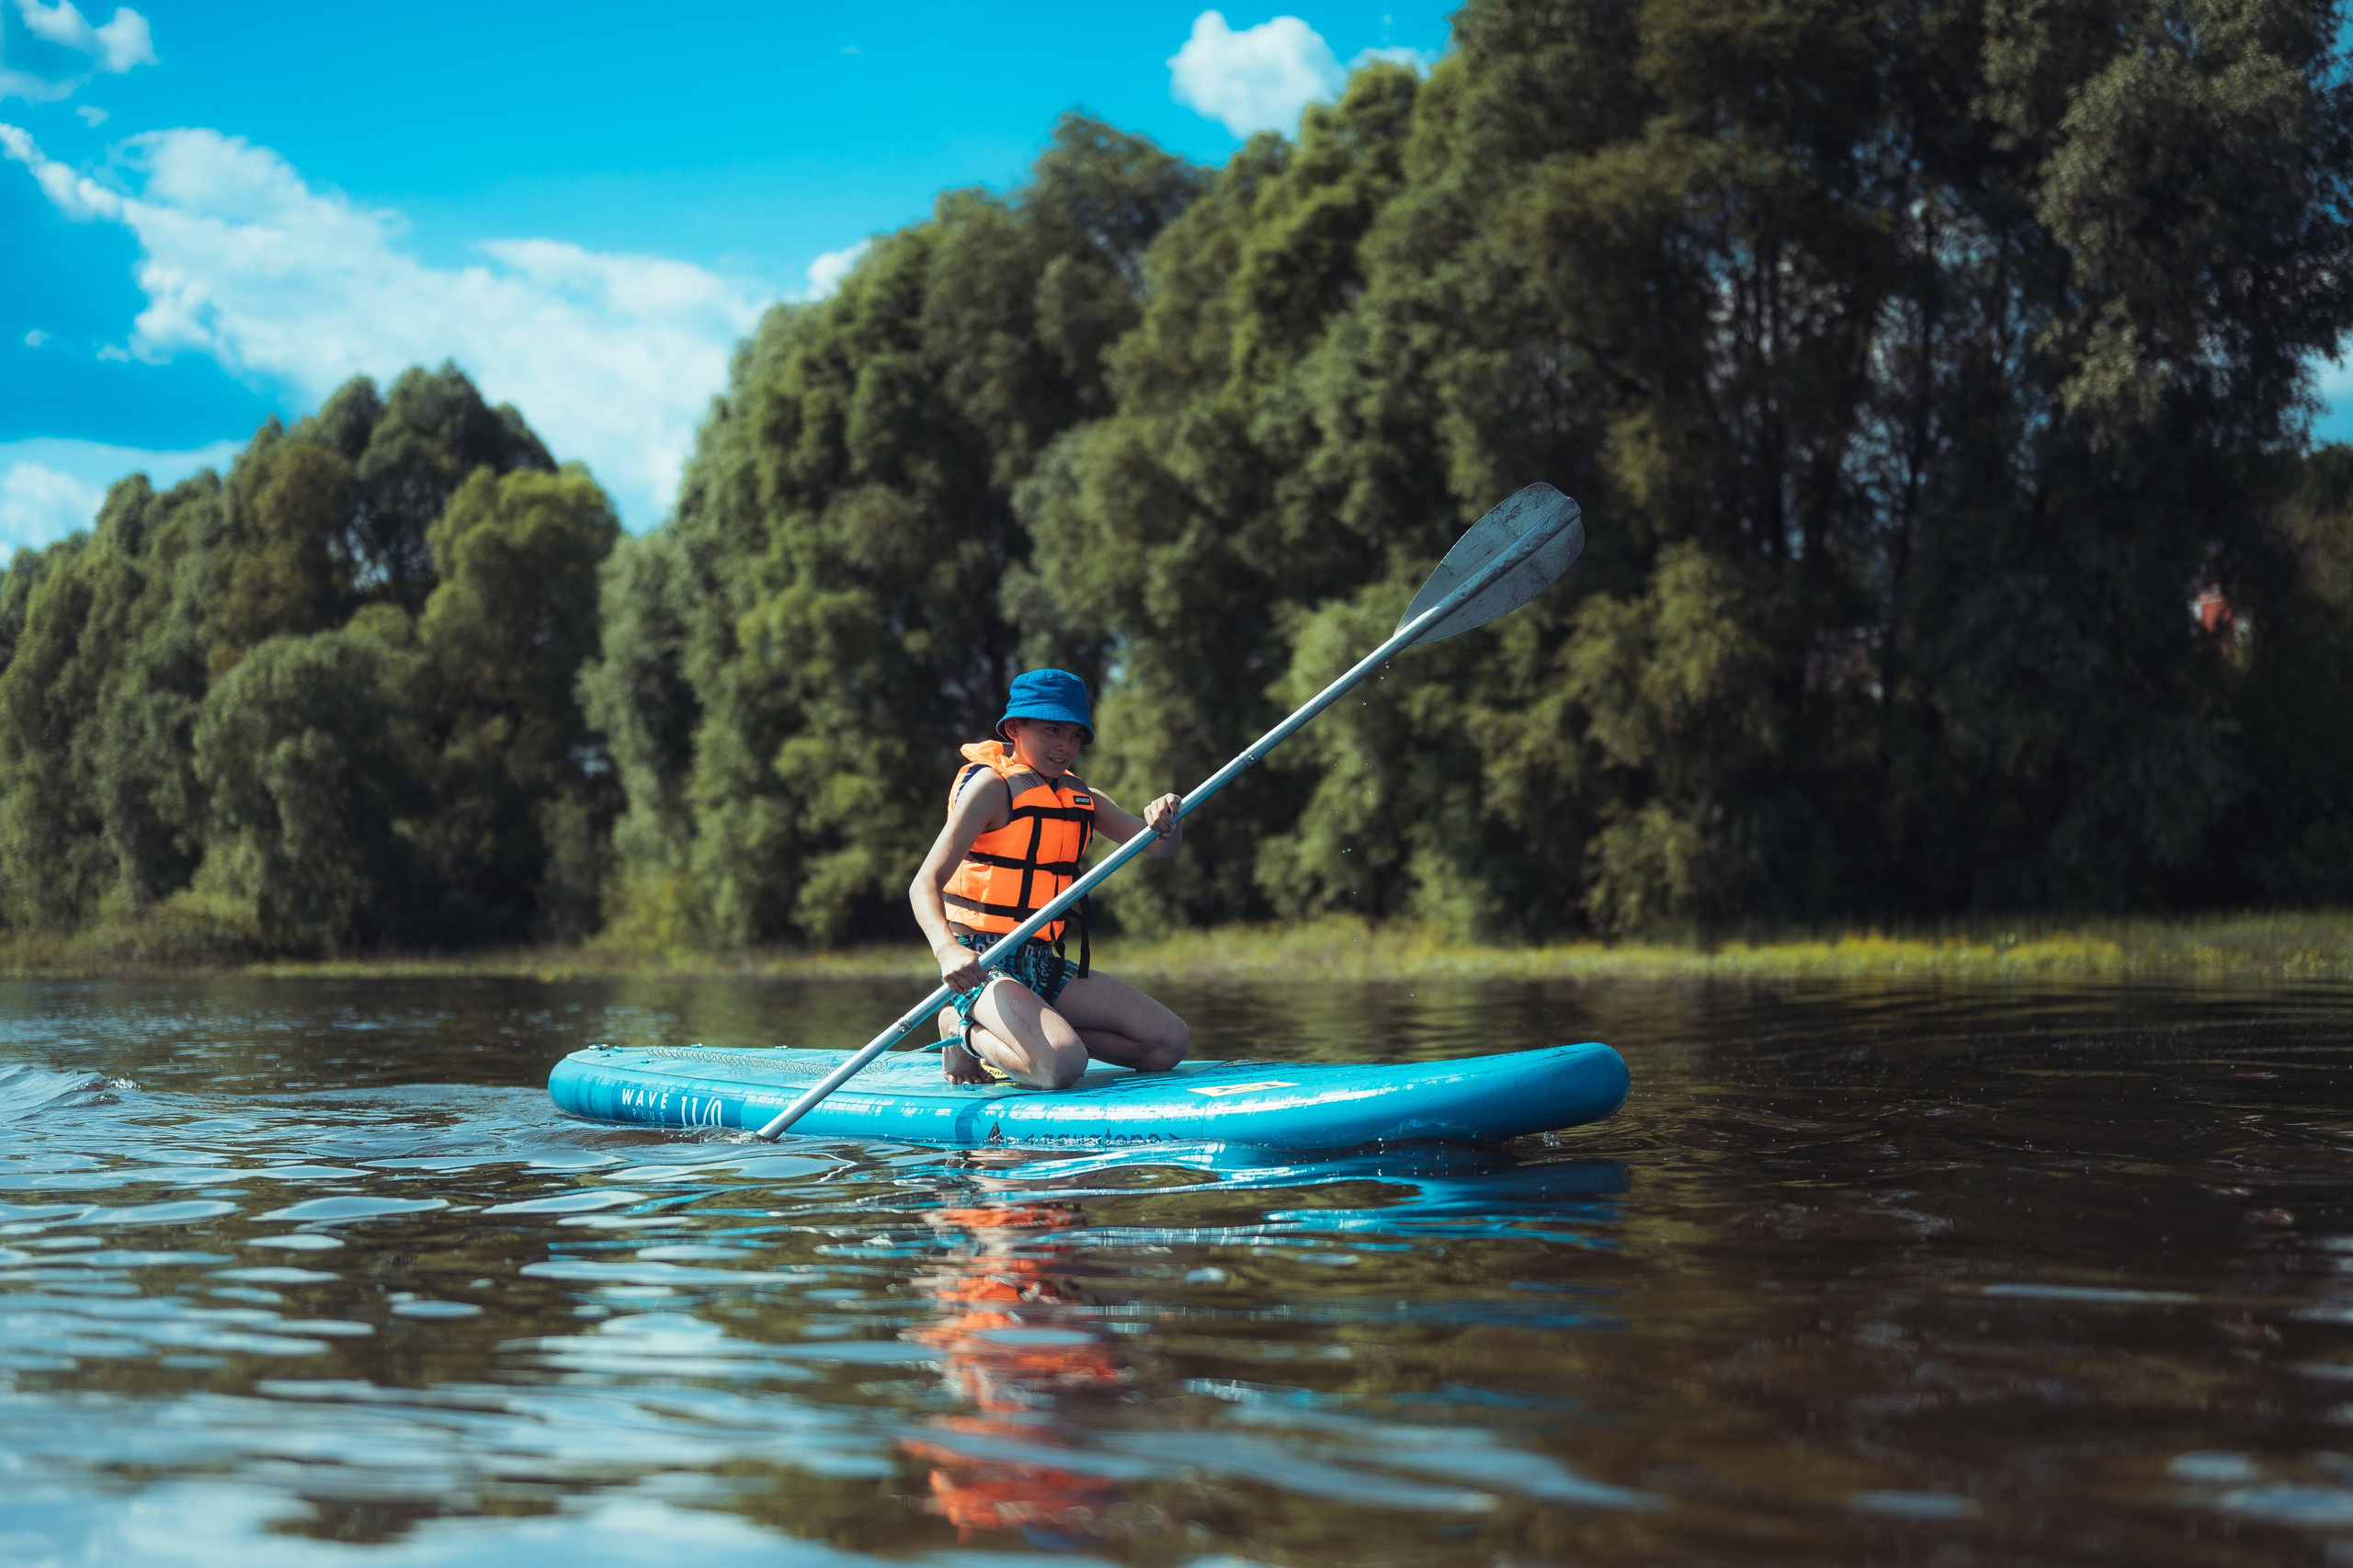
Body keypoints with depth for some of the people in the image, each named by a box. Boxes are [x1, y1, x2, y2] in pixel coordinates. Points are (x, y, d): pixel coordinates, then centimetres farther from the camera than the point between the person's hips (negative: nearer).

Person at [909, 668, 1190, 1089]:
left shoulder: (1080, 795, 13)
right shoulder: (992, 785, -10)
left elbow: (1159, 846, 6)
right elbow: (925, 884, -19)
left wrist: (1165, 822, -19)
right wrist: (946, 950, -39)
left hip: (1044, 969, 8)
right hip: (982, 966, -8)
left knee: (1170, 1042, -1)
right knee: (1061, 1066, -33)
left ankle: (1019, 1034, 7)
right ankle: (967, 1033, -2)